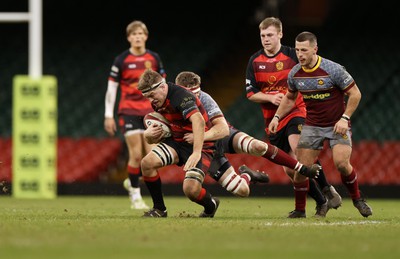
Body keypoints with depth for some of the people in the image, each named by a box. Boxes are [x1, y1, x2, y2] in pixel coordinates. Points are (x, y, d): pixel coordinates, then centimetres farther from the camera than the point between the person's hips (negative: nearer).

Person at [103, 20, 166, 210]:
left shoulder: (154, 59, 7)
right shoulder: (121, 60, -2)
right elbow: (111, 88, 0)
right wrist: (108, 116, -4)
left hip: (150, 112, 3)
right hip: (129, 111, -3)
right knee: (136, 154, -11)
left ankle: (131, 182, 22)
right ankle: (135, 197, 2)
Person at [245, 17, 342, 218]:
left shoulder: (293, 56, -4)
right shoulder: (255, 61, 4)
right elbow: (250, 93, 3)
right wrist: (270, 98, -14)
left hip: (296, 112, -4)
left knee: (299, 149, -31)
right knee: (289, 169, 2)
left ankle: (327, 189, -16)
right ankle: (321, 202, 16)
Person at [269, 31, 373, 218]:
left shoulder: (333, 69, -17)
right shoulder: (294, 74, -3)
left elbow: (355, 94, -10)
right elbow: (289, 98, 17)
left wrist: (344, 118, -17)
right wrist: (277, 117, 5)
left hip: (337, 125, -4)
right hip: (312, 125, 4)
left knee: (342, 163, -20)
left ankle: (357, 199, 6)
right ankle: (300, 209, 8)